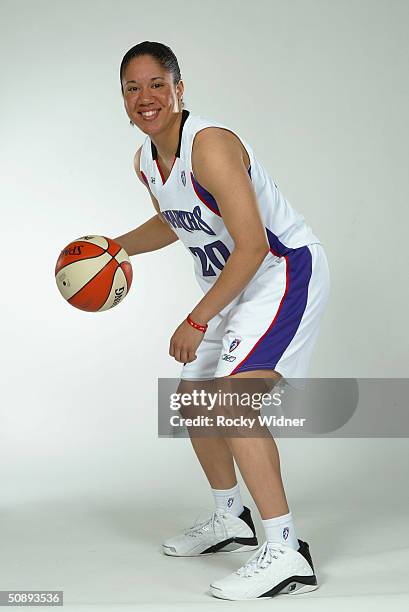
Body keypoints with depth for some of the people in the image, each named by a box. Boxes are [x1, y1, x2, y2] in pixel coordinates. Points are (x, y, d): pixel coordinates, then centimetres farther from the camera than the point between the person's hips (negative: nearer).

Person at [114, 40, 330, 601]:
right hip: (234, 285, 10)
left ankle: (286, 553, -23)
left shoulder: (209, 144, -25)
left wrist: (197, 321, -26)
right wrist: (115, 248, 10)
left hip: (285, 273, -10)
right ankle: (230, 520, 38)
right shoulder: (145, 162, 4)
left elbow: (252, 246, -29)